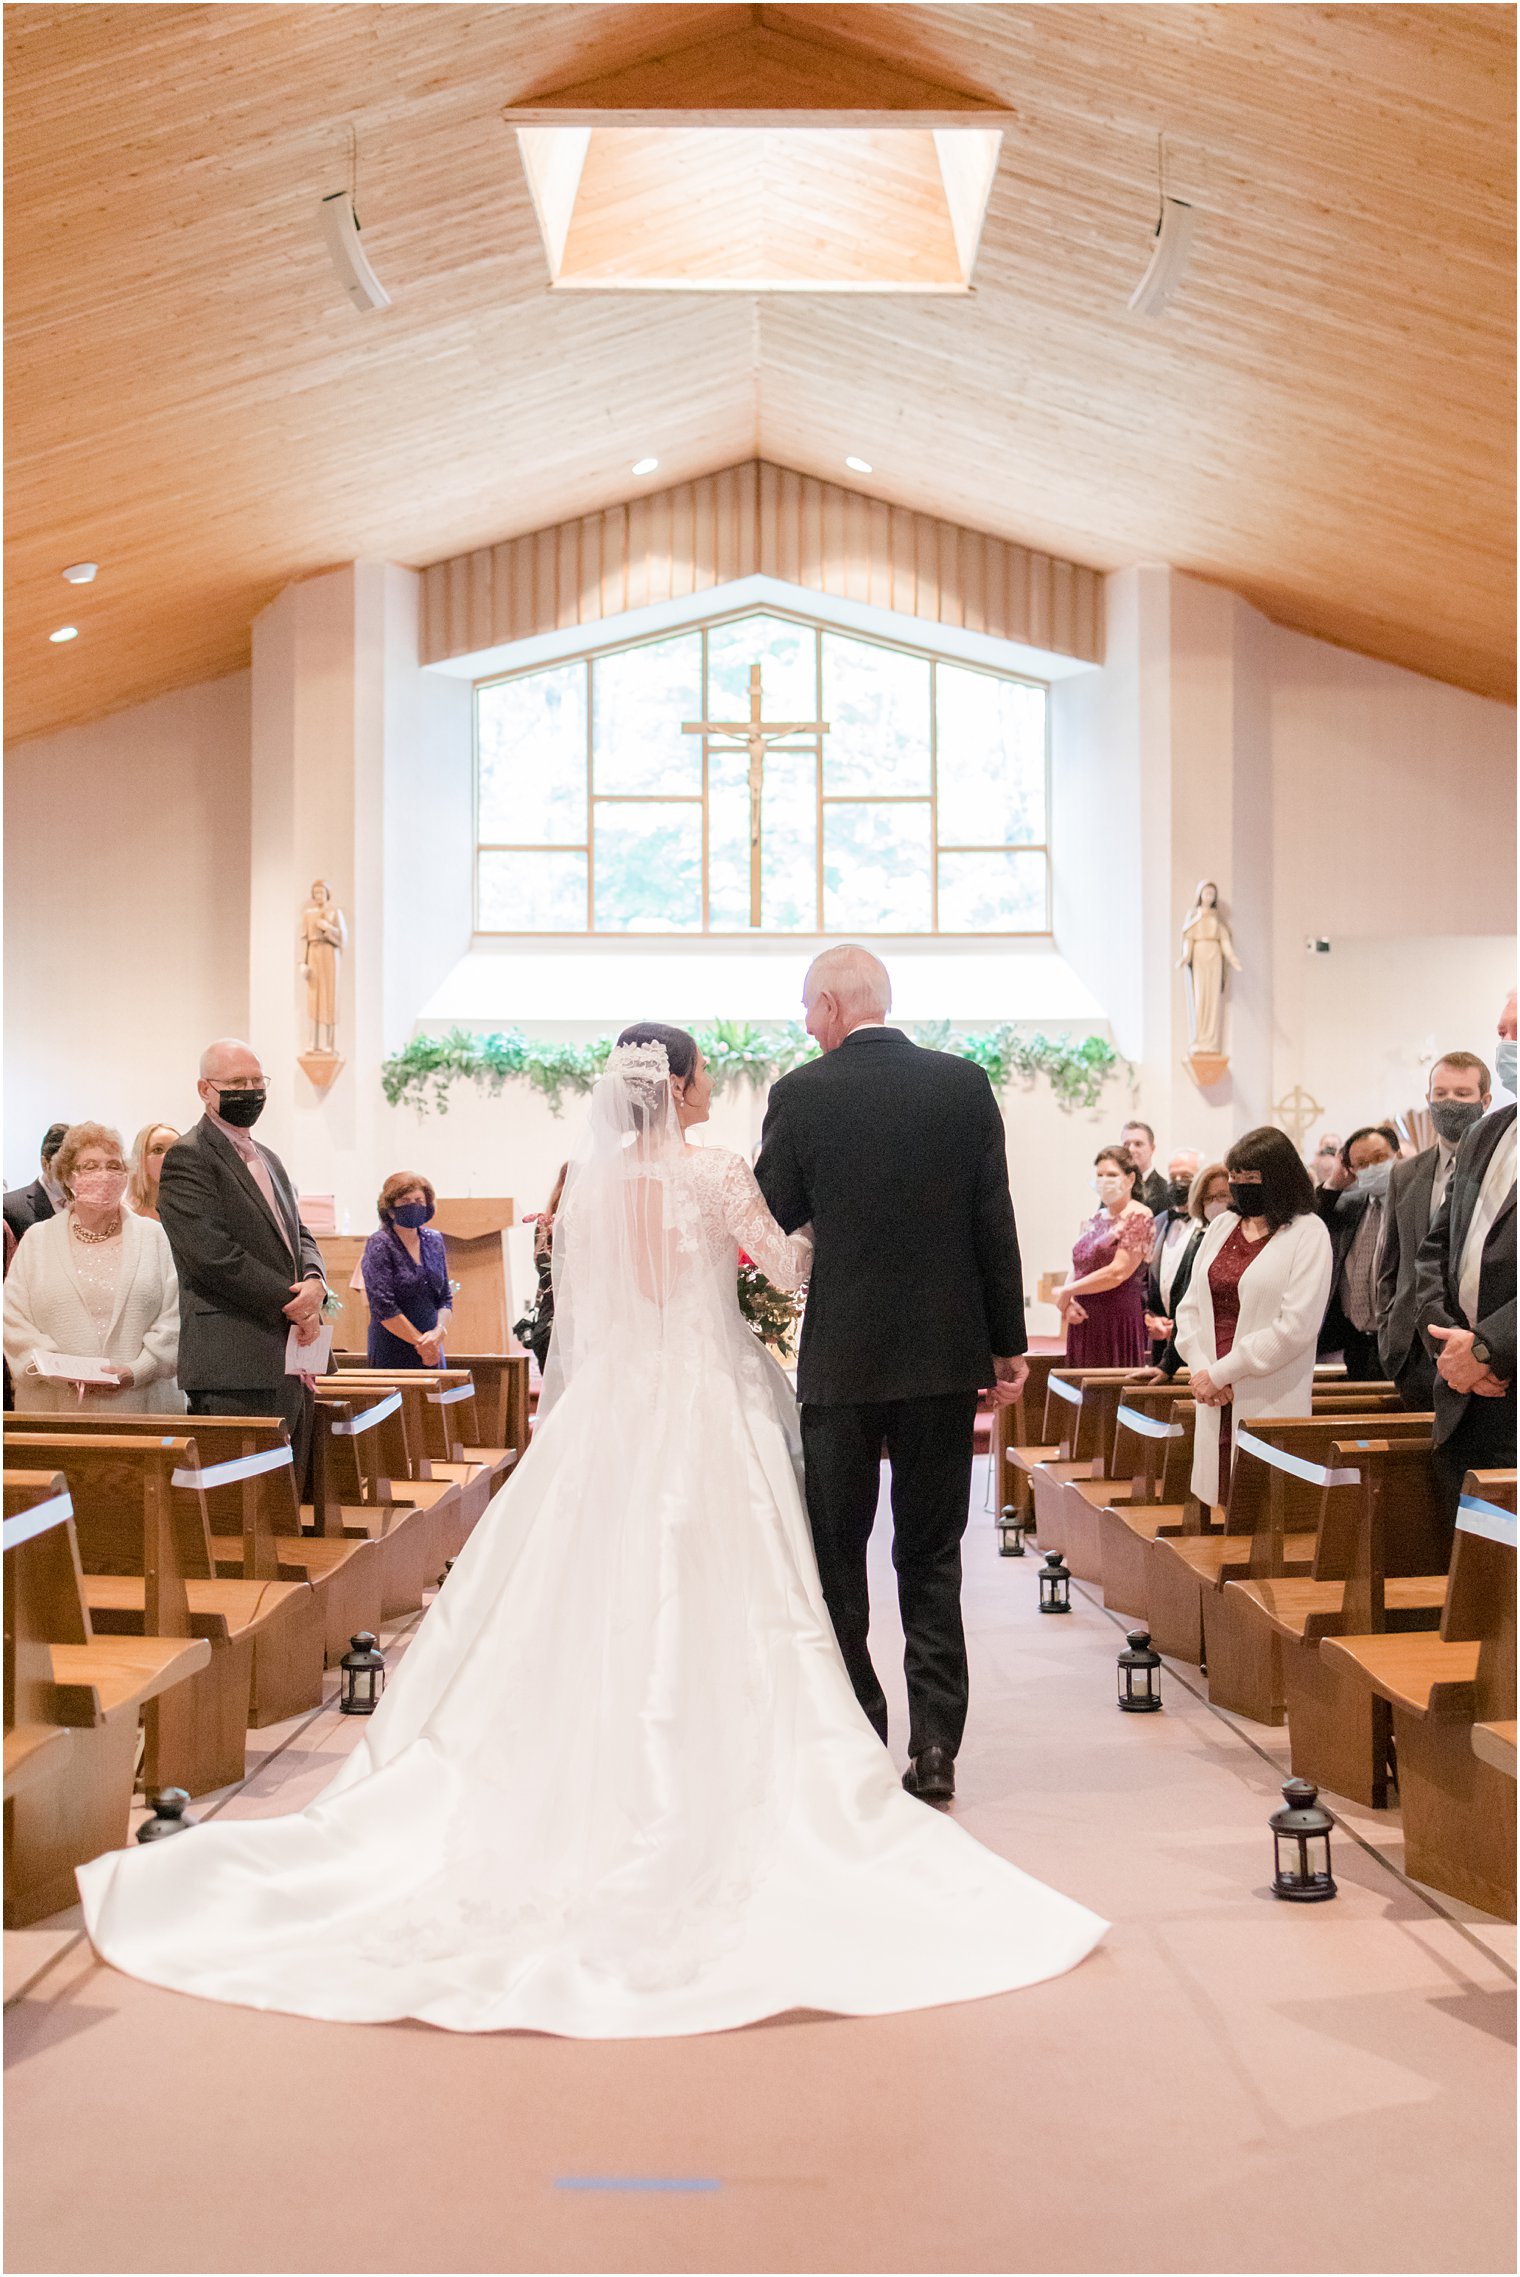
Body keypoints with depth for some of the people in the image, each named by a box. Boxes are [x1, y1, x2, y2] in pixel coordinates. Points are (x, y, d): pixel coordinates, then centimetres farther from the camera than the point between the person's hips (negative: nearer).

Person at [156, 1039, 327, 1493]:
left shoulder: (269, 1160, 21)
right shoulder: (188, 1158, -7)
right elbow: (213, 1256, -16)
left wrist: (314, 1283, -3)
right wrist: (291, 1303, -11)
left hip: (292, 1364, 9)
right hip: (236, 1366, -9)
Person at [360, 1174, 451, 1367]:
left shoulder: (434, 1241, 11)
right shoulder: (379, 1245, -6)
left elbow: (444, 1298, 11)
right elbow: (383, 1308, -13)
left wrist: (439, 1331, -7)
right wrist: (420, 1341, -11)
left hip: (431, 1353, 5)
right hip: (391, 1354, -5)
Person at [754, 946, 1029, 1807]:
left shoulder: (802, 1094, -8)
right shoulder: (966, 1084, 0)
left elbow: (770, 1224, -1)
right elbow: (995, 1223, 0)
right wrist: (1009, 1343, 7)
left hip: (842, 1356, -2)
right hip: (946, 1354, 3)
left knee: (836, 1556, 10)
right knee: (932, 1557, 10)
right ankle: (934, 1751, 9)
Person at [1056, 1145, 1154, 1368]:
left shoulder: (1139, 1217, -6)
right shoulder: (1093, 1220, 16)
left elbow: (1118, 1272, -15)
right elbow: (1075, 1268, 16)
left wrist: (1066, 1292, -7)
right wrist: (1068, 1302, -6)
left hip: (1117, 1324, -6)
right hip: (1083, 1323, 6)